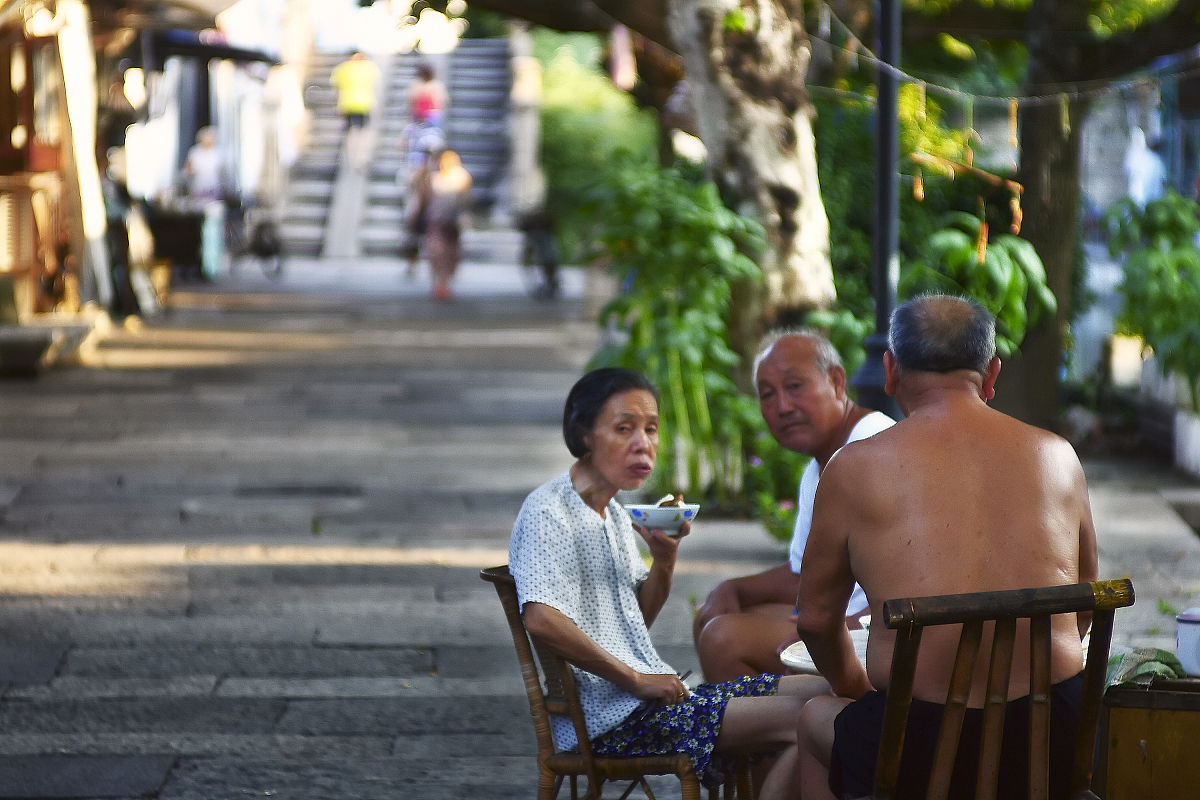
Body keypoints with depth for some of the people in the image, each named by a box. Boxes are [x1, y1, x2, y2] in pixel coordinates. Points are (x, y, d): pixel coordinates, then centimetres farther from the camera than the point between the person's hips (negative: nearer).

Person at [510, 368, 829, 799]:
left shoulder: (614, 515, 20)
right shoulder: (547, 512, -10)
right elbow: (542, 619, -25)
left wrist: (665, 557, 3)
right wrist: (634, 679, -19)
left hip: (650, 696, 10)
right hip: (609, 716, -10)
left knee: (818, 692, 1)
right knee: (801, 719, -20)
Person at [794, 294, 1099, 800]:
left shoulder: (854, 466, -2)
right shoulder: (1057, 456, 6)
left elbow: (816, 618, 7)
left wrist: (854, 688, 28)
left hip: (920, 756, -3)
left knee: (816, 720, 32)